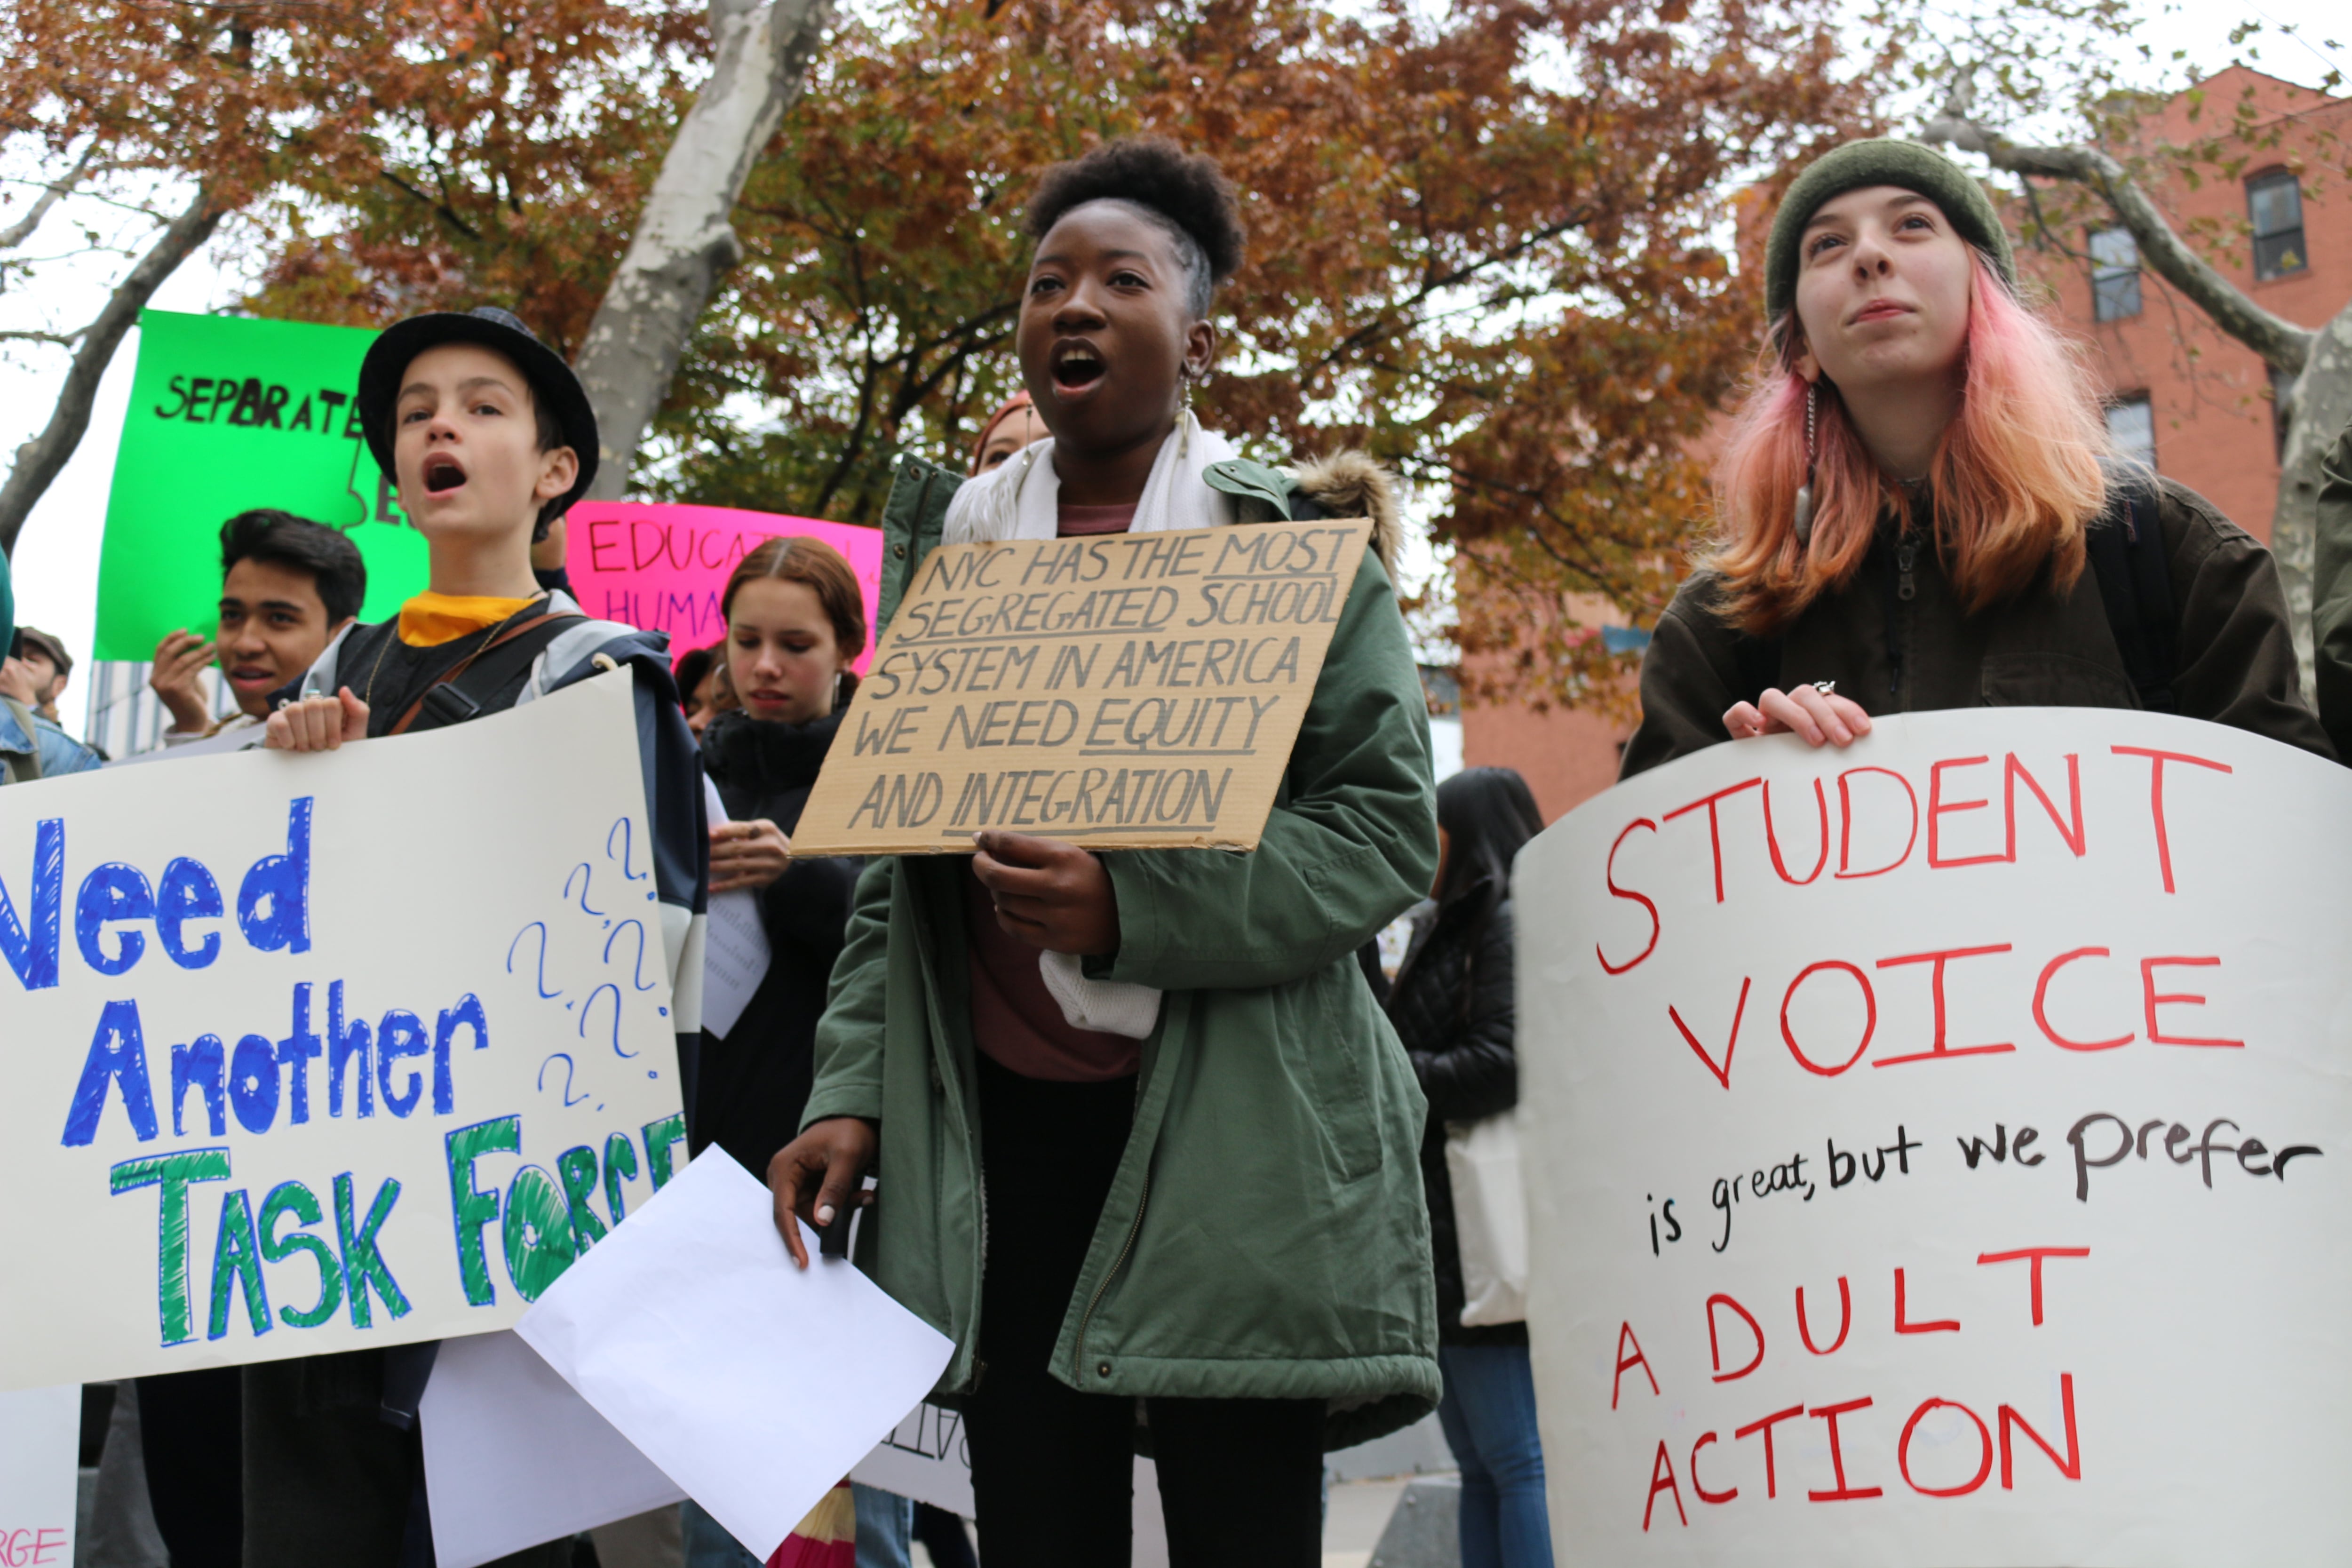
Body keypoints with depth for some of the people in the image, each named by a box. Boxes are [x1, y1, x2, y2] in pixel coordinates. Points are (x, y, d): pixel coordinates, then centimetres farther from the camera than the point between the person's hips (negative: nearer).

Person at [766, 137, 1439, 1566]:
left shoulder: (1295, 536, 4)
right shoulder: (954, 536, 14)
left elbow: (1388, 828, -4)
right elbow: (896, 853, 15)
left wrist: (1132, 909, -17)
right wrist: (851, 1093, 4)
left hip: (1233, 1127, -3)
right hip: (1002, 1126, 3)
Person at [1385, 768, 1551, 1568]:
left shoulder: (1511, 925, -7)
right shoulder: (1443, 933, 23)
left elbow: (1496, 1068, -17)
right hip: (1441, 1236, 10)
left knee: (1517, 1459, -9)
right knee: (1479, 1466, 10)